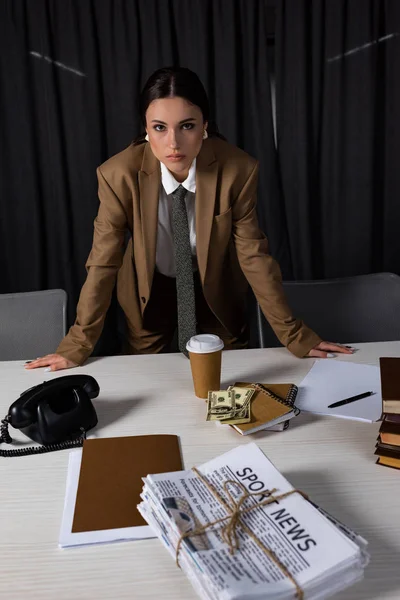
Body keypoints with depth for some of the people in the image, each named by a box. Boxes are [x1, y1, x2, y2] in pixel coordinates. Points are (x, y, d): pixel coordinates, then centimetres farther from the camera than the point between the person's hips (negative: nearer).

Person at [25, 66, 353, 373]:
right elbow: (103, 261, -19)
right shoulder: (119, 174, -27)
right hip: (150, 292, 1)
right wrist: (78, 345, -14)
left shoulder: (238, 169, -27)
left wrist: (293, 335, -16)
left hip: (214, 289, 0)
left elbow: (253, 254, -18)